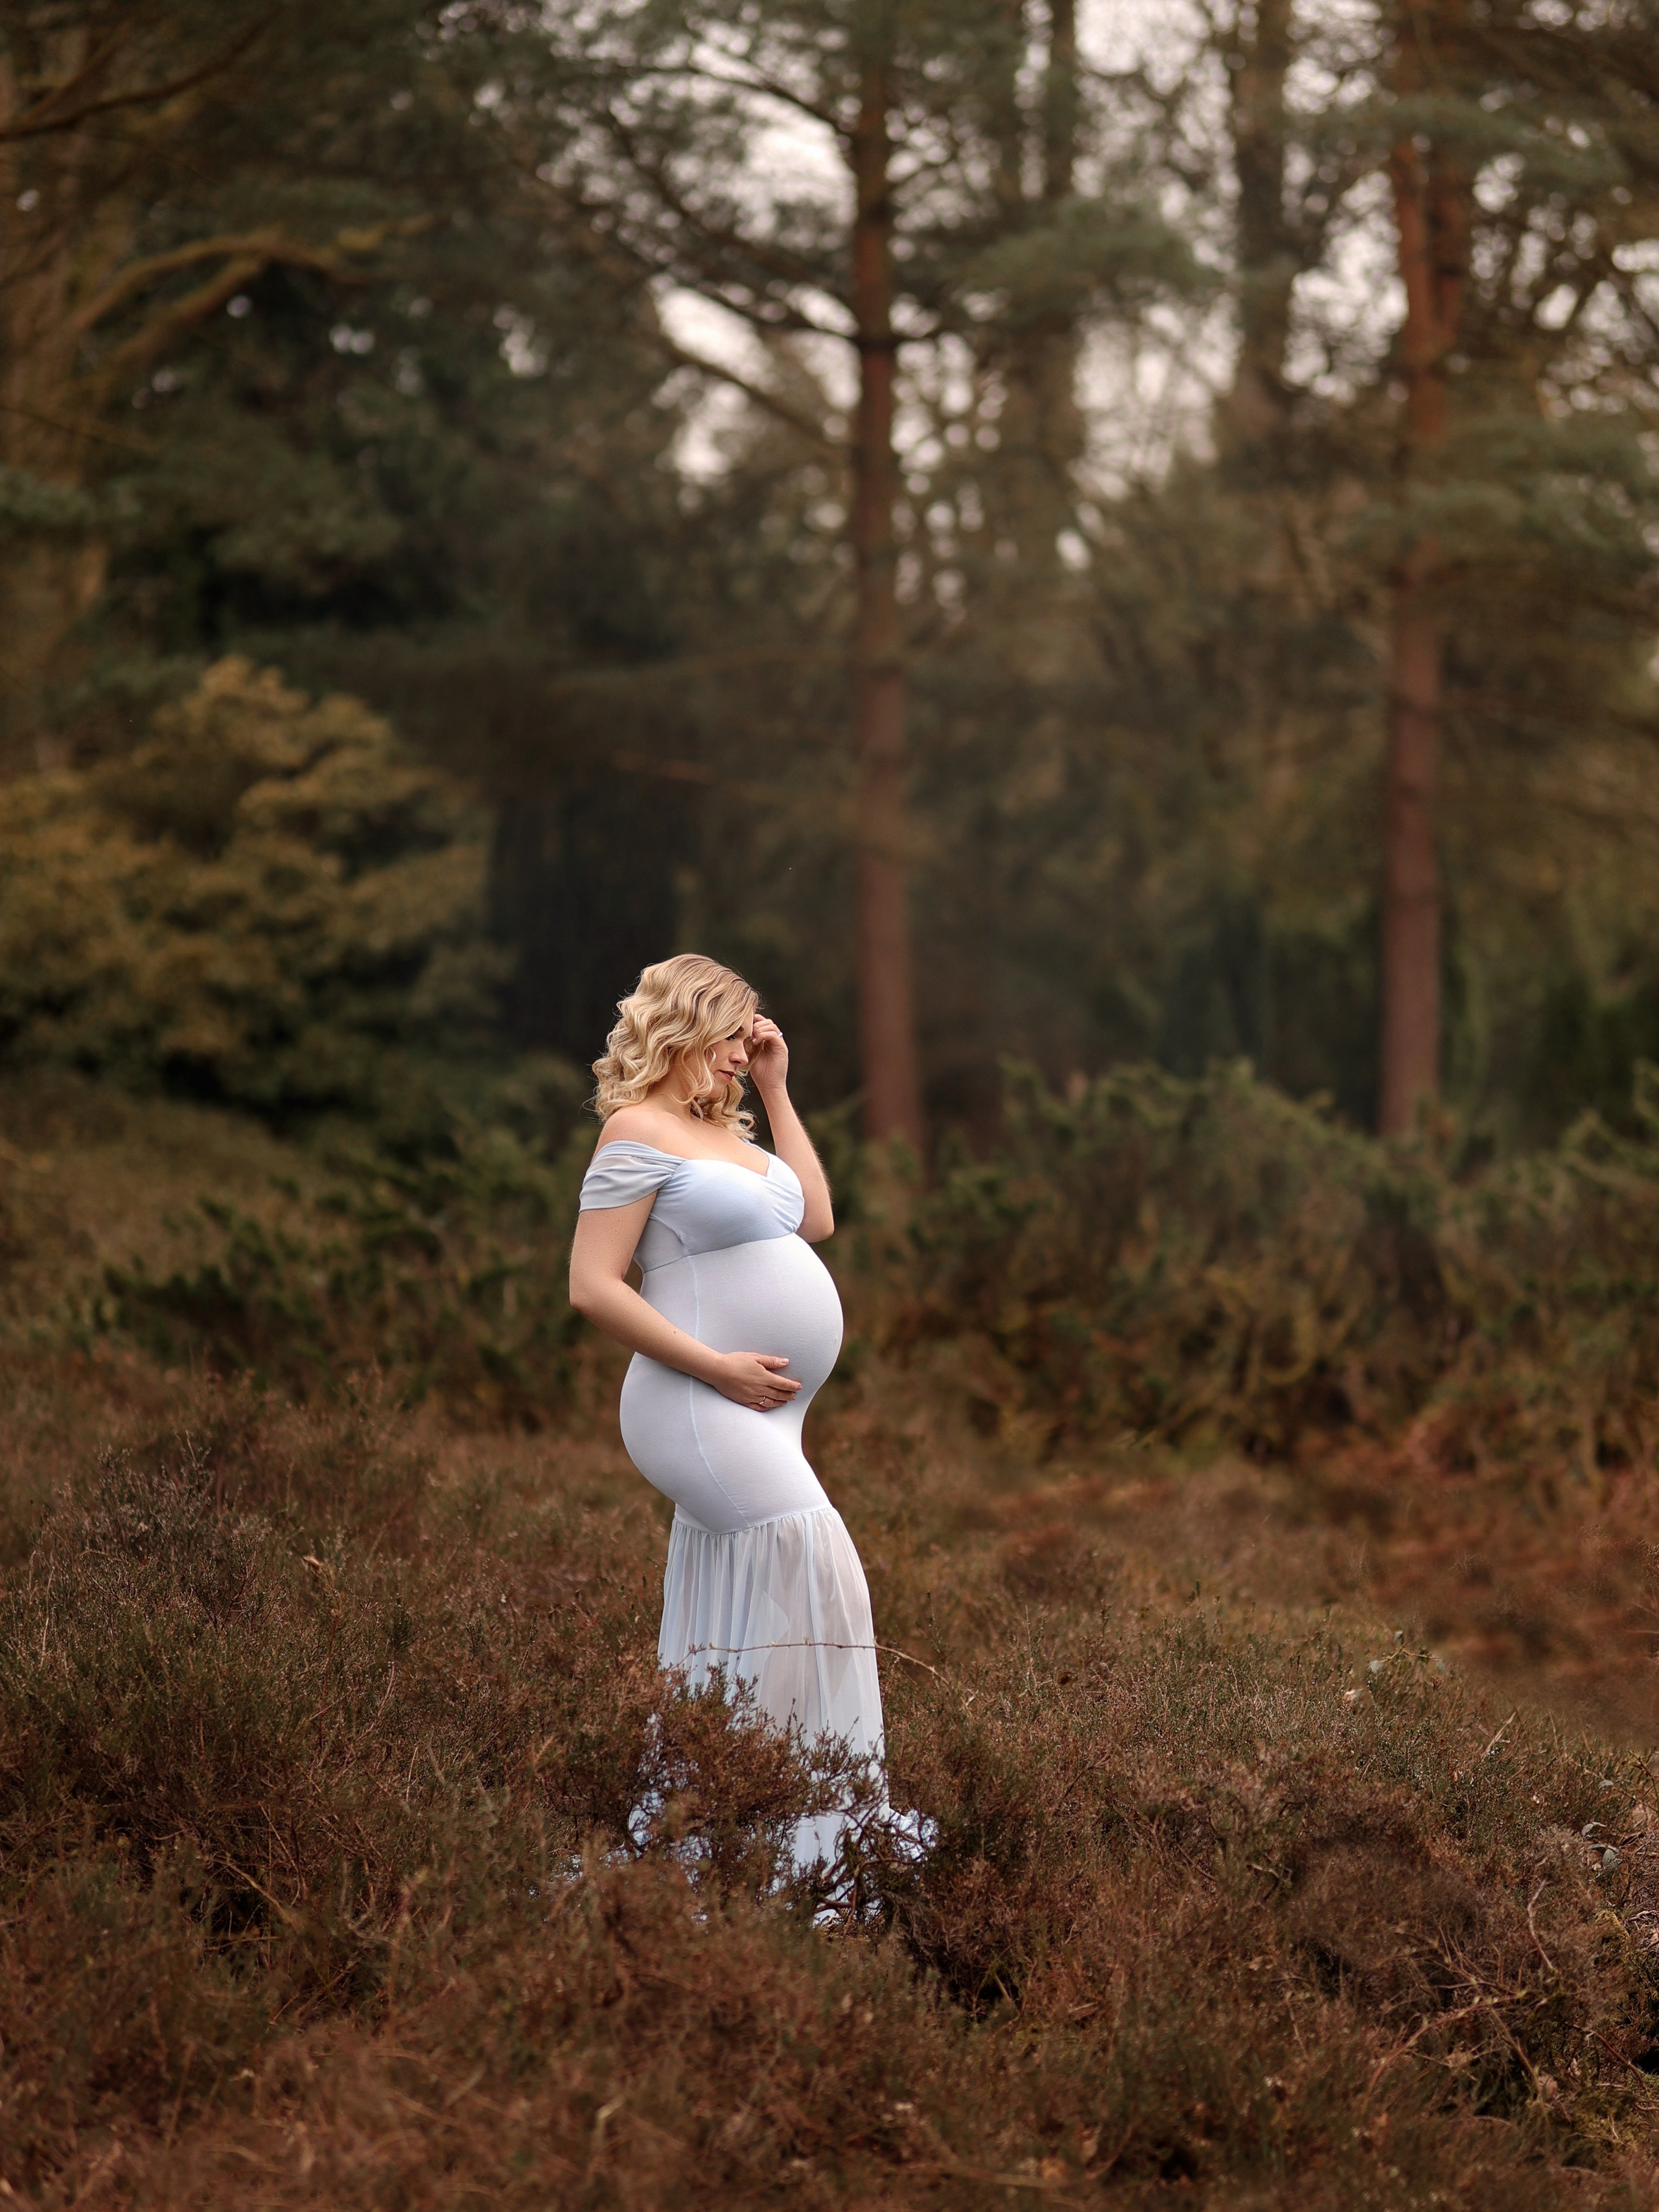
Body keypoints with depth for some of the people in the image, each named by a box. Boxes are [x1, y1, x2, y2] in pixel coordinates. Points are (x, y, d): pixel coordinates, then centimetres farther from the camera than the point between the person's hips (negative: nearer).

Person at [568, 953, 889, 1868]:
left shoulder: (723, 1130, 17)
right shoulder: (640, 1130, -10)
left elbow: (817, 1218, 18)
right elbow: (594, 1286, -15)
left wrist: (776, 1091, 14)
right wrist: (718, 1368, -19)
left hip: (758, 1415, 10)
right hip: (700, 1410, -10)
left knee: (725, 1637, 9)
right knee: (813, 1572, -19)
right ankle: (806, 1822, -18)